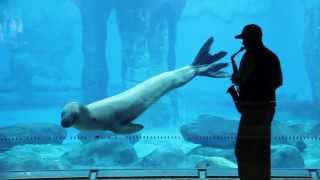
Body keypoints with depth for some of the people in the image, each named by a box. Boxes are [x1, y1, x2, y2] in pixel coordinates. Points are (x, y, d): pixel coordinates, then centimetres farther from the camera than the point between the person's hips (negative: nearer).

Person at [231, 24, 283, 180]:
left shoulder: (251, 55, -13)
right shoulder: (272, 56, 12)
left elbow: (239, 79, -17)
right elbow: (278, 81, 18)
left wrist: (233, 78, 4)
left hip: (254, 108, -9)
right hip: (268, 105, 9)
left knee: (244, 150, -4)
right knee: (262, 150, 16)